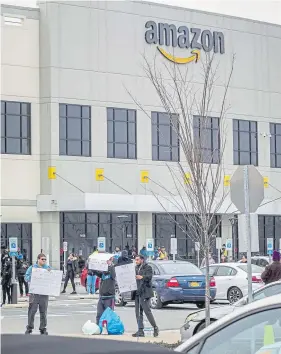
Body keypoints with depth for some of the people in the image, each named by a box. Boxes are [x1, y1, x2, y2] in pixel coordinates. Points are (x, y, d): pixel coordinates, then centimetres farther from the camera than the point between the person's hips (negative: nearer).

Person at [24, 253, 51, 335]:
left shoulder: (48, 268, 12)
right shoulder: (32, 268, 7)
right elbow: (26, 278, 1)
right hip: (34, 293, -2)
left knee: (43, 311, 5)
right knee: (32, 310, -4)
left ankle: (43, 328, 12)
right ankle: (29, 327, 5)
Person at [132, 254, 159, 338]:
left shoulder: (148, 268, -3)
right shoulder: (136, 268, 18)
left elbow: (149, 277, -19)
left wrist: (142, 277, -37)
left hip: (144, 293, -7)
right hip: (137, 293, 7)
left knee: (147, 311, -9)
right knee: (138, 312, 6)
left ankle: (155, 328, 4)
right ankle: (140, 331, 9)